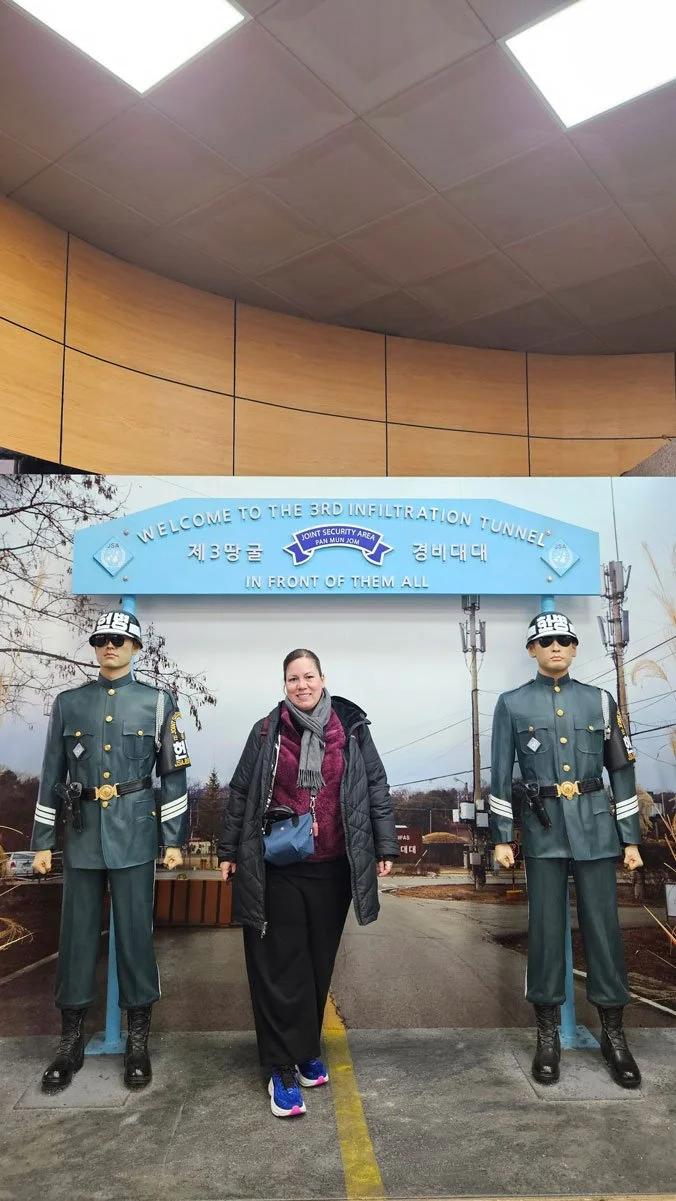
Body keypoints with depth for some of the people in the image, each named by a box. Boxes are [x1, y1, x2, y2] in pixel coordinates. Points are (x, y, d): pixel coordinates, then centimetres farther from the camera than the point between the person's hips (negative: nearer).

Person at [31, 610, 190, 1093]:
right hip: (82, 835, 2)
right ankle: (72, 1041, 24)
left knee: (136, 932, 5)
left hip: (134, 835, -2)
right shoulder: (69, 703, 7)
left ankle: (138, 1040, 21)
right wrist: (42, 841, 8)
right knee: (77, 935, 8)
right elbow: (52, 775, 9)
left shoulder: (158, 702, 1)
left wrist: (174, 839, -2)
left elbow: (174, 775, 1)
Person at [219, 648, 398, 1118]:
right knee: (281, 968, 1)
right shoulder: (266, 731, 0)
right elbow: (240, 794, 6)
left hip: (332, 870, 2)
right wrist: (229, 851, 7)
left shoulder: (352, 729, 1)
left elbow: (377, 789, 4)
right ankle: (283, 1069, 12)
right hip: (277, 870, -1)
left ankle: (307, 1051, 31)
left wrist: (384, 846, 0)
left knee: (319, 964, 13)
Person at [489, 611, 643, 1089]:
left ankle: (614, 1033, 20)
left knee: (603, 926, 5)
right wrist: (501, 837, -2)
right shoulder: (512, 704, 2)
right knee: (546, 929, 5)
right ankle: (548, 1034, 18)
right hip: (543, 830, -1)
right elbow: (501, 775, 2)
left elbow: (622, 771, 7)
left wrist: (631, 838, 5)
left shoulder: (601, 701, 5)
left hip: (595, 828, 1)